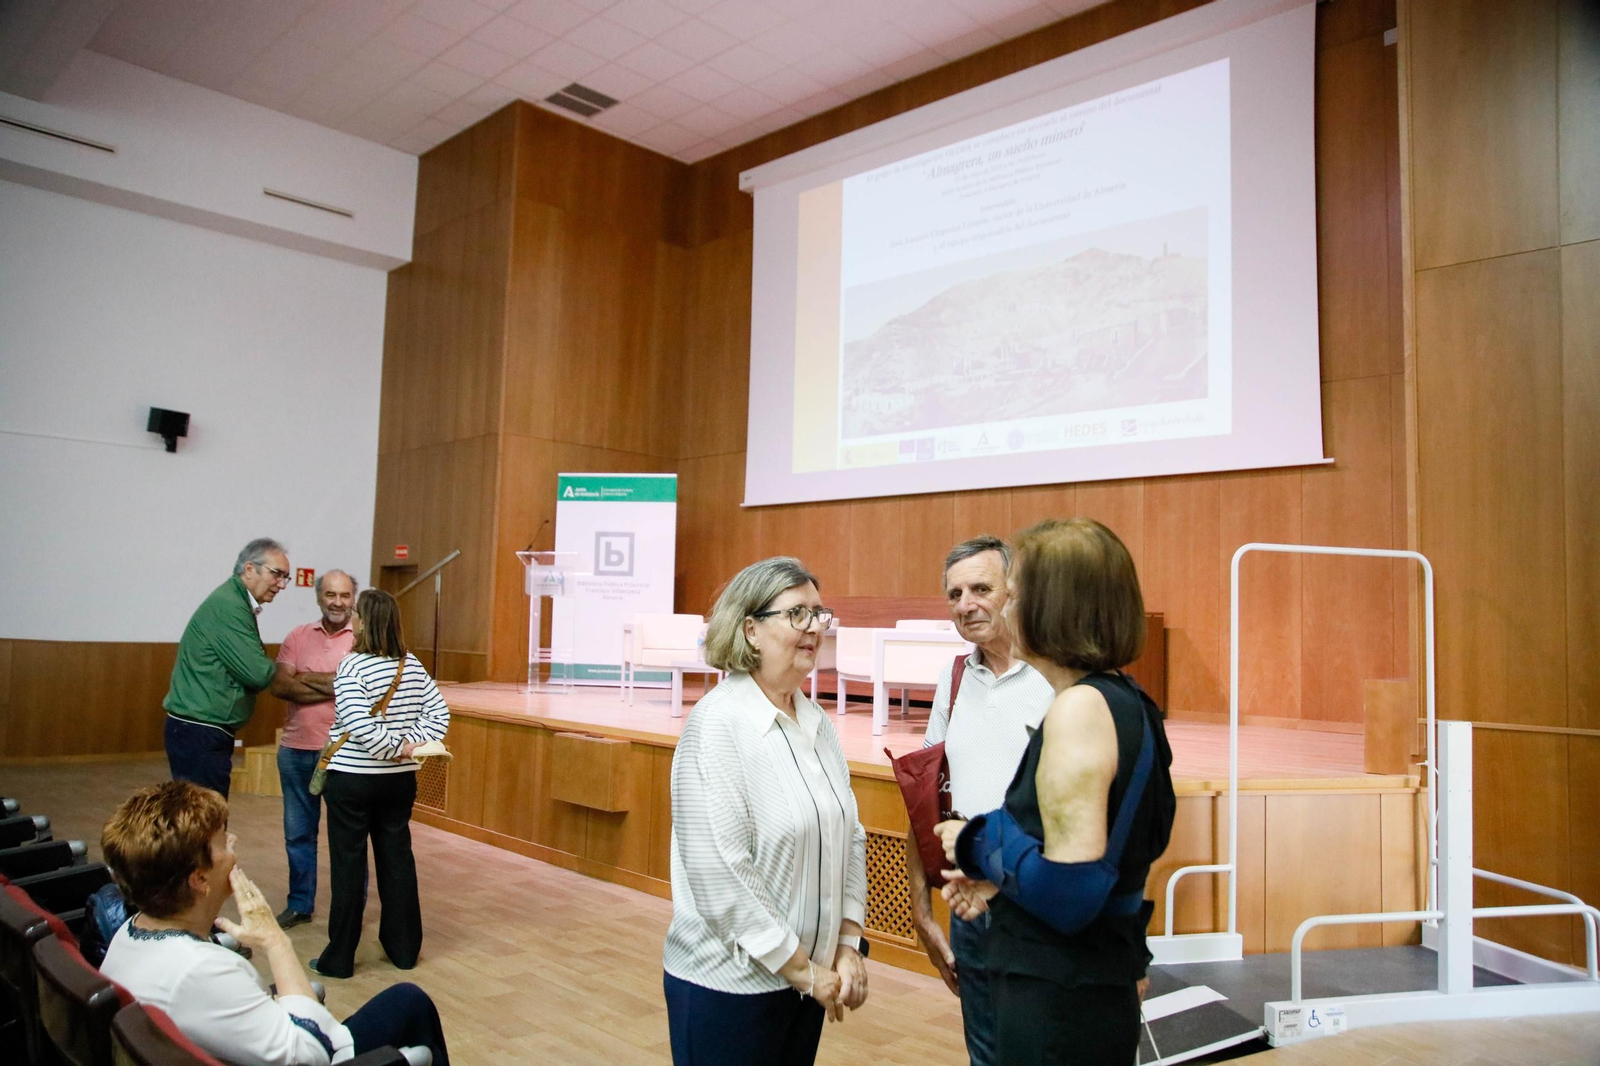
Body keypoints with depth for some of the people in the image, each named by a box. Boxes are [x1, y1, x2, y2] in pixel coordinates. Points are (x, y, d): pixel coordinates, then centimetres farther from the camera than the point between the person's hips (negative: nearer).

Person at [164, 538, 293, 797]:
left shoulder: (236, 604, 14)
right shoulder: (228, 605, -17)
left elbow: (245, 667, 15)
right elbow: (257, 674, -20)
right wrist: (280, 669, 0)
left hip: (206, 732, 10)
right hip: (199, 734, -10)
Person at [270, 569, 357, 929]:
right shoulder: (298, 636, 5)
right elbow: (279, 686, -6)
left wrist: (307, 678, -12)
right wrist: (334, 687, -14)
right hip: (295, 750, 4)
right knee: (298, 832, 16)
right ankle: (299, 905, 32)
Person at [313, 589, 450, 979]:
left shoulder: (352, 667, -15)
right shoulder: (413, 665, 2)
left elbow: (360, 727, -24)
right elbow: (438, 711, 1)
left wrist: (398, 747, -12)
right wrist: (411, 744, -6)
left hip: (352, 779, -5)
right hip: (401, 780, 5)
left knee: (348, 863, 5)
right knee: (397, 858, 13)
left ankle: (339, 957, 14)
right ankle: (404, 948, 21)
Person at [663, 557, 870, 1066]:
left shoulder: (816, 721, 4)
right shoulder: (717, 724, -17)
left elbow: (850, 835, 9)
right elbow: (720, 875, -21)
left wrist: (849, 944, 0)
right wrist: (803, 970, -15)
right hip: (728, 983, -6)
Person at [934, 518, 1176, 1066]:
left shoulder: (1079, 708, -23)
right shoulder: (1125, 702, 5)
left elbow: (1069, 893, -27)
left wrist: (980, 844, -12)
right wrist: (1000, 877, 7)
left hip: (1058, 1009, -9)